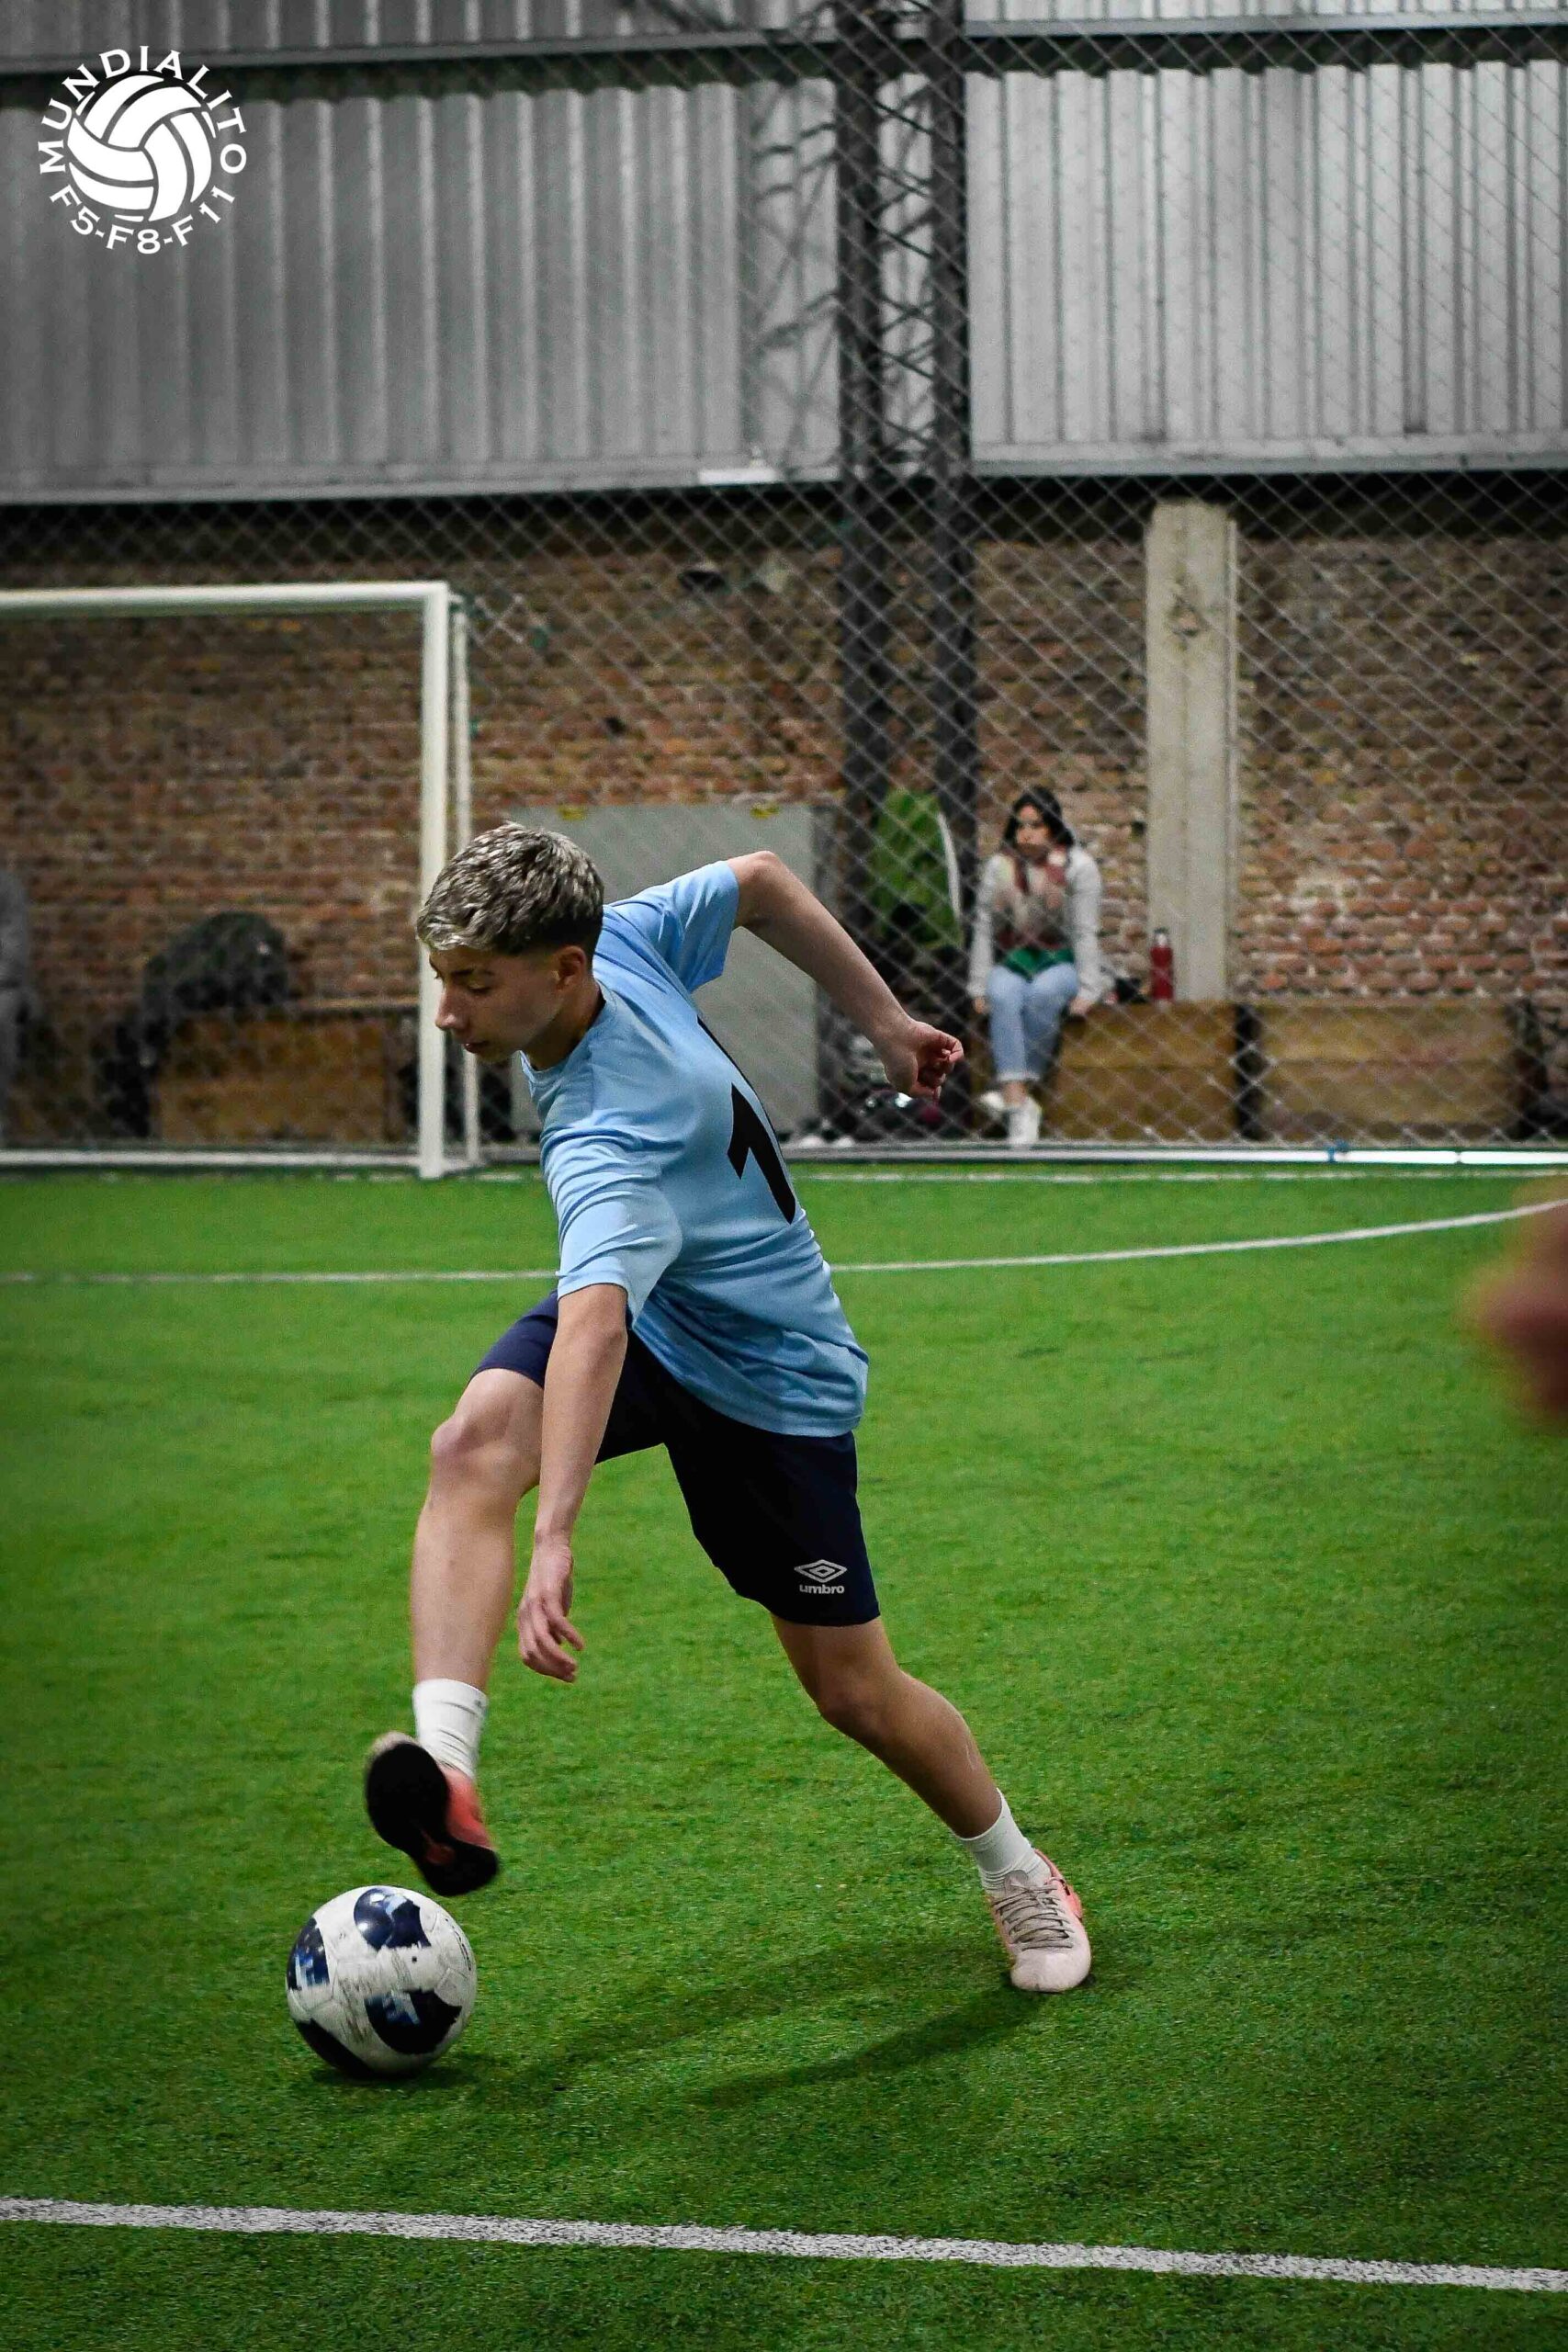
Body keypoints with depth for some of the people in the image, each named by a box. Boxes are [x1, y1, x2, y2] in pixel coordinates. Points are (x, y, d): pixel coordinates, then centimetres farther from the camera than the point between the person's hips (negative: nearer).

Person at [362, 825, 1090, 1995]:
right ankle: (446, 1768, -42)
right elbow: (759, 879, 0)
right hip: (642, 1312, 7)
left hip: (767, 1370, -7)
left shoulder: (608, 1136, -39)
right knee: (476, 1439, -28)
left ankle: (1019, 1876, 34)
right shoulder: (620, 937, -17)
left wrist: (557, 1541, -66)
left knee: (857, 1691, 5)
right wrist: (885, 1020, 9)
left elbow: (594, 1328, -54)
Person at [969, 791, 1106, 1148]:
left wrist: (1087, 991, -12)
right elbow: (983, 930, 6)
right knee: (1002, 998, -33)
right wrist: (979, 987, -3)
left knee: (1042, 994, -37)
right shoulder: (999, 867, 9)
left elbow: (1085, 932, -4)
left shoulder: (1077, 865, 0)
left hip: (1061, 962, -2)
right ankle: (1018, 1104, -44)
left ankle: (1022, 1088, -29)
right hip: (1012, 963, 2)